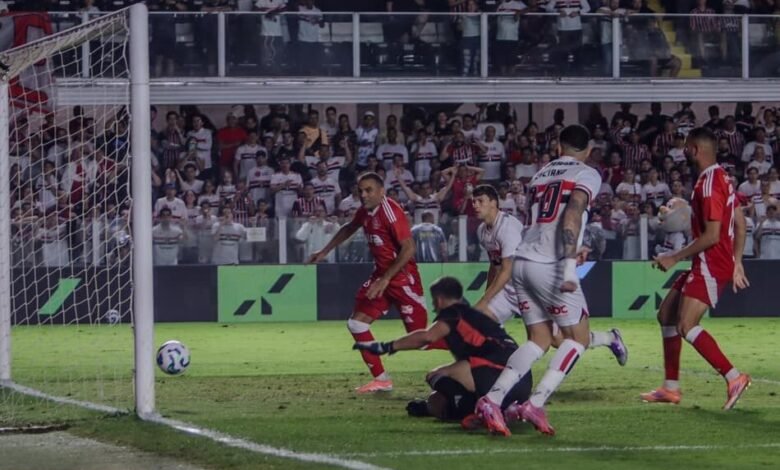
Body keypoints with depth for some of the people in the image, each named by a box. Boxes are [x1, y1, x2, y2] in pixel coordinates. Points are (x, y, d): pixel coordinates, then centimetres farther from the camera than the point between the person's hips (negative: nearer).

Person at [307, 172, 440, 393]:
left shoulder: (390, 211, -21)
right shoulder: (365, 212, 5)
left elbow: (408, 248, -26)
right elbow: (349, 228, 28)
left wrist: (385, 280, -26)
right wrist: (324, 252, 32)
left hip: (403, 278, -9)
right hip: (381, 276, 9)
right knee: (356, 323, 3)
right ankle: (381, 379, 9)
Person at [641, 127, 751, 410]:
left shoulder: (709, 183, -17)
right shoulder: (721, 178, 13)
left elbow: (711, 236, -21)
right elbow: (740, 223, 19)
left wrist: (675, 258, -14)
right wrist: (737, 263, 22)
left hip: (711, 265, -11)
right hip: (706, 265, 11)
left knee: (686, 326, -20)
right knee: (666, 314, 14)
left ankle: (734, 377, -22)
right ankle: (670, 388, 18)